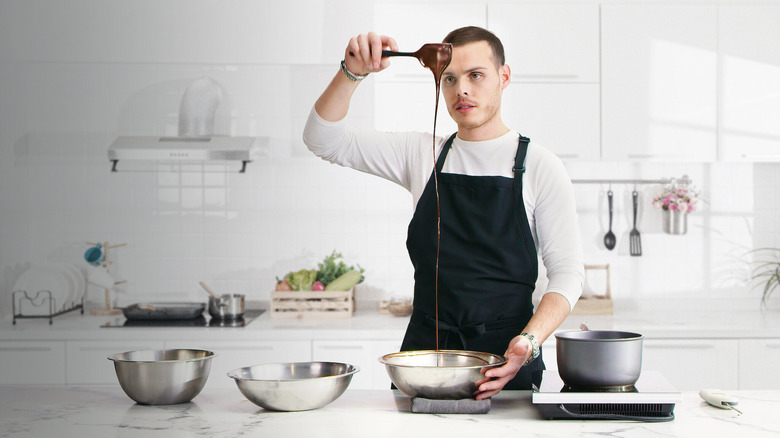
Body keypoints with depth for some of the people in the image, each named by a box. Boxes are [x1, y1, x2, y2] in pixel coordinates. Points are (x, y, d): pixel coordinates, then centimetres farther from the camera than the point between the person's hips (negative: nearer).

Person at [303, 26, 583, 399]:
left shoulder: (539, 165, 2)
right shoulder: (421, 154, 11)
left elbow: (567, 271, -2)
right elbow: (323, 139, 8)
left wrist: (528, 341, -19)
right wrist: (352, 73, -9)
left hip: (506, 358, -2)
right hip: (424, 349, 2)